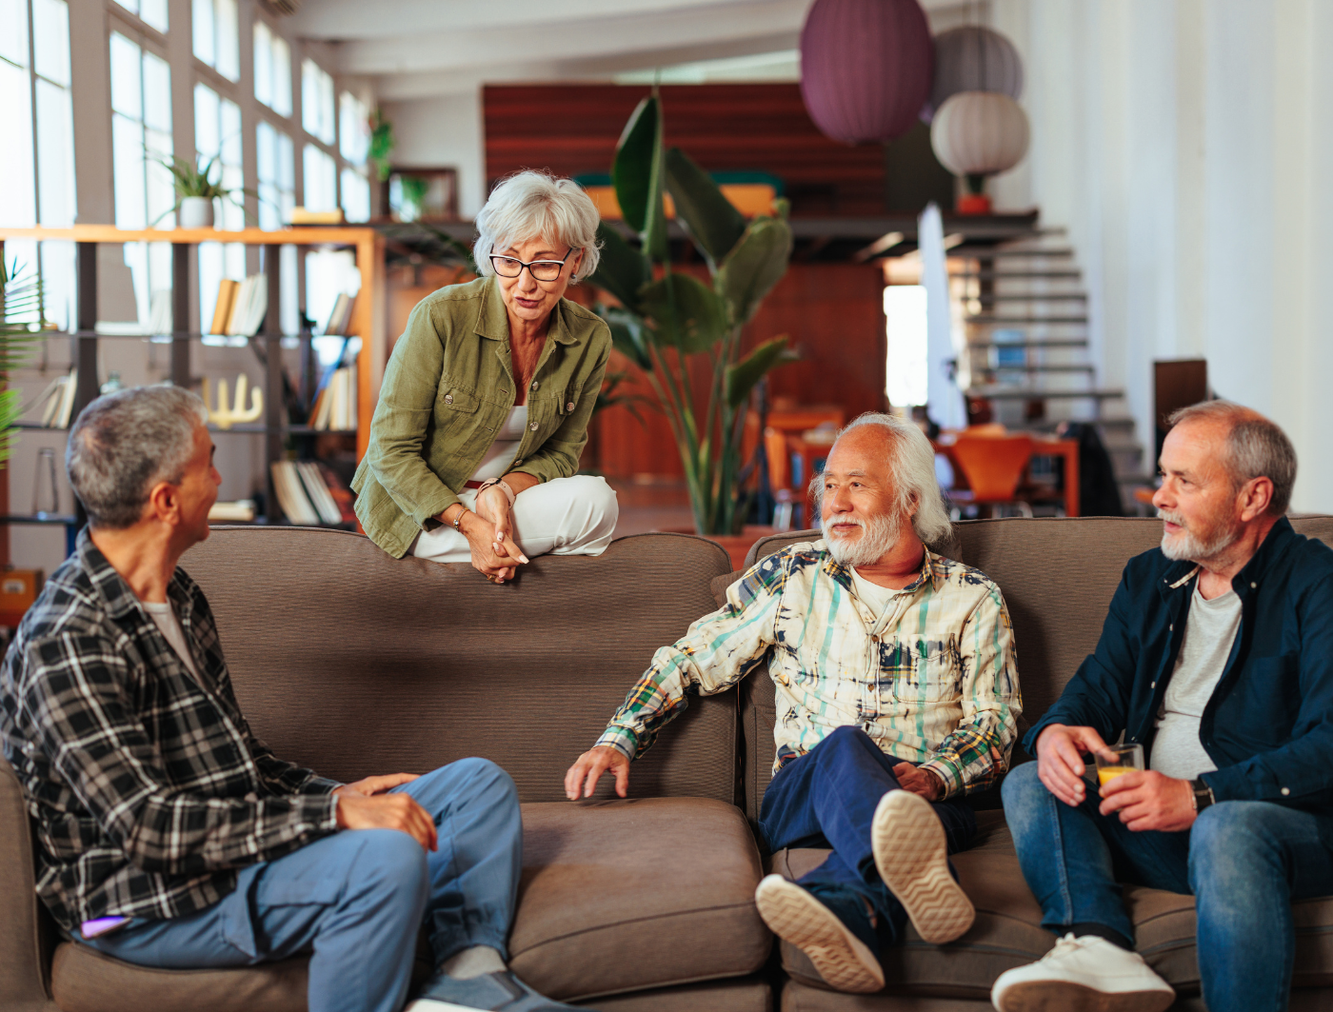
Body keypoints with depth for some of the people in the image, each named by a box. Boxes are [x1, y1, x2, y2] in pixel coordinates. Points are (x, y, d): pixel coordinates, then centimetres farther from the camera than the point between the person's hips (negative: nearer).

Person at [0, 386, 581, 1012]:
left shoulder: (177, 596, 11)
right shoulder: (67, 644, -21)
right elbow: (143, 826, -27)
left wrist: (334, 793, 4)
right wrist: (333, 813, -29)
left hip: (230, 838, 10)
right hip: (150, 903, -10)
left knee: (479, 784, 7)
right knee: (387, 856, -35)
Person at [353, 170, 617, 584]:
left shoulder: (590, 339, -8)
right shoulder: (441, 317, -21)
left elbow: (561, 452, 3)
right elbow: (392, 450, -16)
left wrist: (502, 490, -19)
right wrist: (470, 524, -27)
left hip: (506, 495, 5)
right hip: (418, 511, -5)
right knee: (590, 504, -24)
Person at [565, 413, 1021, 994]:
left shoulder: (973, 600, 13)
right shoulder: (791, 577, 16)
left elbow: (994, 725, 9)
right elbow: (689, 662, 19)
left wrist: (935, 775, -13)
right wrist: (618, 741, 7)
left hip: (927, 799, 0)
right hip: (798, 798, 0)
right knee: (845, 746, -37)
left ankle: (846, 911, -72)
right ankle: (918, 881, -69)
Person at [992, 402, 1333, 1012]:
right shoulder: (1148, 579, 16)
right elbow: (1098, 687, 15)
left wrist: (1201, 796, -26)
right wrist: (1056, 732, -11)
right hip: (1157, 827, 7)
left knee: (1225, 829, -38)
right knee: (1029, 784, -13)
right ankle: (1100, 947, -36)